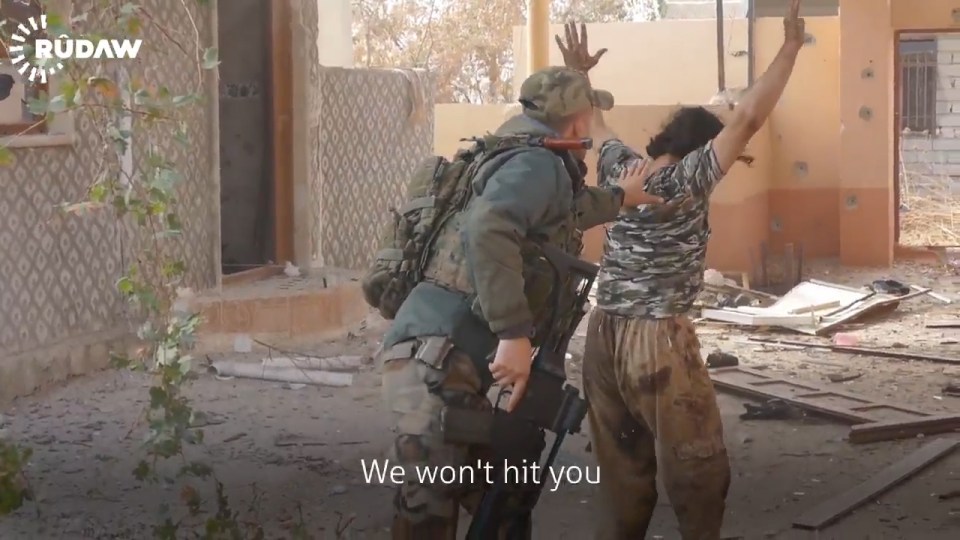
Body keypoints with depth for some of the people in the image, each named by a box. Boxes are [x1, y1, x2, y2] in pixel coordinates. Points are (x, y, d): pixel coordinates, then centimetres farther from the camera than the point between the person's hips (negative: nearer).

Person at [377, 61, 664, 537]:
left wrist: (619, 197, 59)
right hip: (435, 356, -10)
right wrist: (514, 333, -29)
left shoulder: (536, 164, 22)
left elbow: (559, 217, 46)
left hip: (445, 359, 10)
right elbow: (487, 228, -30)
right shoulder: (540, 163, -10)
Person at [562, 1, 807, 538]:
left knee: (622, 468, 13)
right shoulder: (686, 180, -12)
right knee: (698, 466, 5)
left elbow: (595, 124, 24)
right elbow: (747, 120, -18)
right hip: (657, 340, -7)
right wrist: (791, 48, -17)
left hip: (603, 336, 7)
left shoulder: (622, 170, 6)